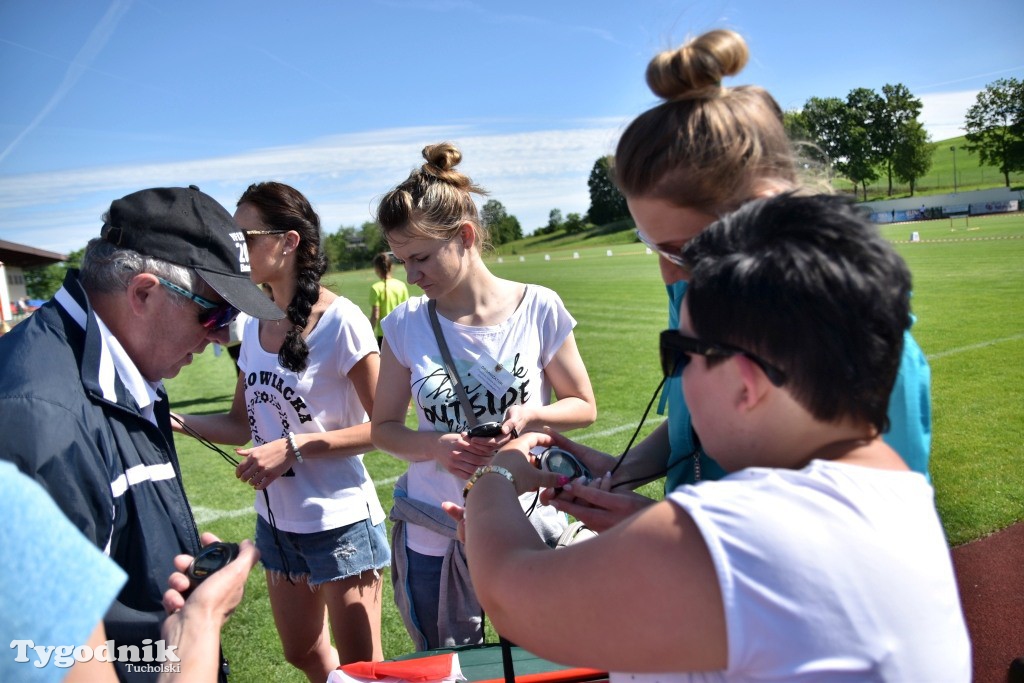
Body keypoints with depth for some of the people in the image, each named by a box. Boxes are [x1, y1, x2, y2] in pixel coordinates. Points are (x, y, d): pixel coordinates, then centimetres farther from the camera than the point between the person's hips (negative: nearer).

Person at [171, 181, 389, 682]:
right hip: (276, 521, 7)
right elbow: (243, 424, 9)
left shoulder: (341, 321, -19)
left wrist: (294, 447, -22)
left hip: (339, 522, -7)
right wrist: (176, 422, -6)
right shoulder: (254, 326, 3)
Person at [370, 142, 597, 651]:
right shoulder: (406, 325, -6)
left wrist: (531, 414, -21)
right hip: (433, 541, 2)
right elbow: (384, 428, 2)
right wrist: (437, 446, -18)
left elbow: (584, 407, 0)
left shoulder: (538, 309, -11)